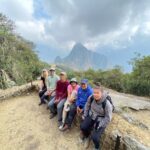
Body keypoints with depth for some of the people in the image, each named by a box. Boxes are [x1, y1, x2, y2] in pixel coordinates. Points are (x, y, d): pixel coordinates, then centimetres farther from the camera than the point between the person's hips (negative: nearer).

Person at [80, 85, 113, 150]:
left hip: (100, 120, -4)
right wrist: (85, 115, 6)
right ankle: (86, 135, 30)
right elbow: (87, 106, 2)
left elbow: (108, 117, -18)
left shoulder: (107, 103, -30)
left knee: (94, 137, -14)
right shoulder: (91, 98, -18)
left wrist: (100, 126, -16)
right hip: (91, 116, 4)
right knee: (83, 127, -8)